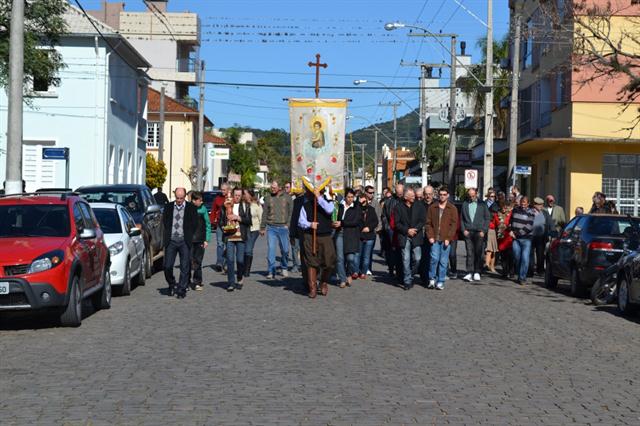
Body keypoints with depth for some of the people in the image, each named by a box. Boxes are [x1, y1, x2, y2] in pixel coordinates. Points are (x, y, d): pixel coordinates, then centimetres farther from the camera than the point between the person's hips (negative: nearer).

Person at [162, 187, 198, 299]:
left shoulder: (191, 208, 3)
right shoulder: (168, 207, 10)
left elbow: (194, 224, 4)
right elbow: (164, 222, 13)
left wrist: (188, 236, 1)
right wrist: (168, 234, 5)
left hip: (184, 241, -1)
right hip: (171, 240, 1)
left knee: (185, 267, -1)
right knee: (167, 266, -3)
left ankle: (181, 290, 7)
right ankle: (172, 285, 21)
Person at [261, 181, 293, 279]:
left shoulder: (287, 198, 4)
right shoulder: (268, 198, 6)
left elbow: (291, 212, 5)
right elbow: (264, 213, 9)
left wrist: (289, 224, -6)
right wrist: (262, 227, 9)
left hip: (283, 227, 0)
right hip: (271, 227, 0)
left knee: (285, 250, 7)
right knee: (271, 249, -7)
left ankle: (284, 268, 30)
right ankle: (271, 271, -4)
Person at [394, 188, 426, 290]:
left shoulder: (420, 206, 8)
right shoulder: (399, 207, 5)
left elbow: (422, 220, 2)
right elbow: (397, 223, 1)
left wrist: (415, 229, -11)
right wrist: (407, 230, -10)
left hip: (416, 236, 1)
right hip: (404, 237, -1)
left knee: (417, 259, -2)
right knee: (406, 260, -2)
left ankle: (409, 276, 20)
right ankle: (407, 281, 3)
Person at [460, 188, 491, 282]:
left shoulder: (482, 204, 7)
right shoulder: (465, 204, 12)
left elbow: (487, 218, 6)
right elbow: (462, 219, 13)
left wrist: (483, 231, -3)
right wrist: (463, 230, 1)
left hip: (479, 232, -1)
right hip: (468, 232, 1)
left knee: (478, 253, 0)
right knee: (469, 253, -4)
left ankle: (477, 272, 7)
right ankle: (469, 273, -6)